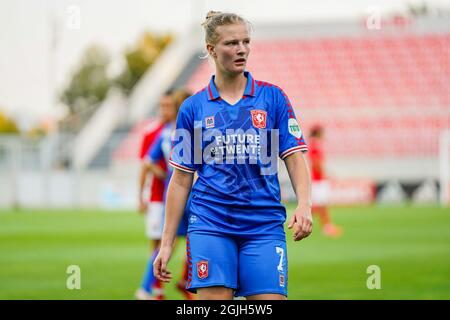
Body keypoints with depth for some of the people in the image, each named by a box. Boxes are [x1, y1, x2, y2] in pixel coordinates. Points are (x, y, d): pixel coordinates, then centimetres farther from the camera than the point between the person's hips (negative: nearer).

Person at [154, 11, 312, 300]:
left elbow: (294, 157, 3)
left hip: (264, 225, 0)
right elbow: (181, 179, 10)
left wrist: (304, 205, -15)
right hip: (210, 224, 0)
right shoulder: (193, 108, 7)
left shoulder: (272, 97, 6)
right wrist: (167, 243, 7)